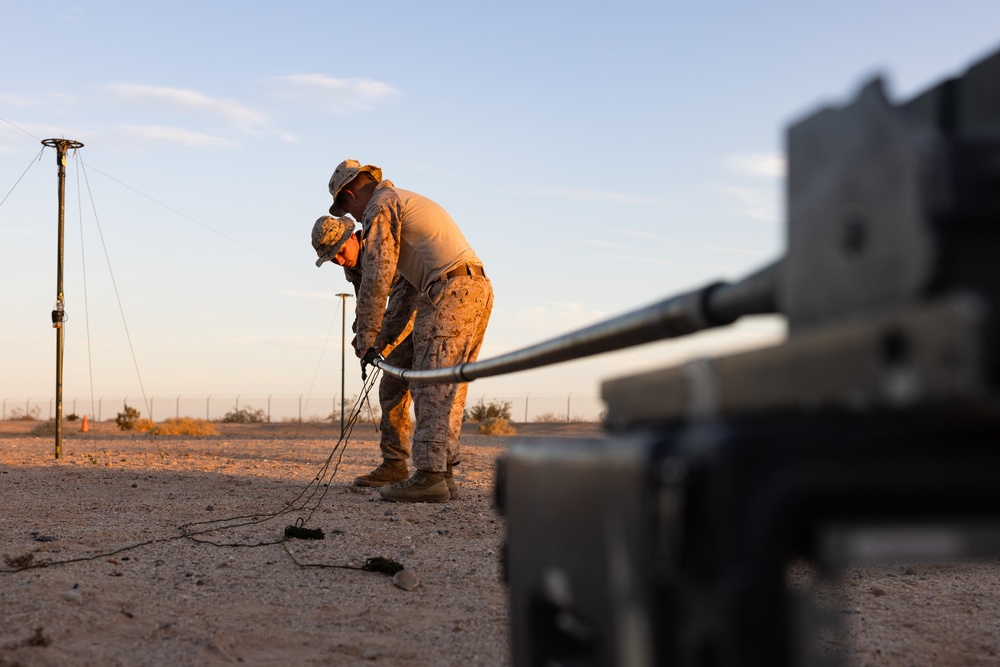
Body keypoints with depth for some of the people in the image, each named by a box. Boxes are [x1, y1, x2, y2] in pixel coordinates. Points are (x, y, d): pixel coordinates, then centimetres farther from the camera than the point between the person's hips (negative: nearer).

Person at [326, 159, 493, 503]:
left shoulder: (380, 207, 1)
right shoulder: (408, 202, 31)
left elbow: (376, 277, -8)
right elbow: (410, 284, 29)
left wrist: (367, 338, 0)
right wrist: (383, 335, 24)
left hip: (450, 290, -10)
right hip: (479, 288, 10)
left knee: (432, 386, -11)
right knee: (447, 387, 11)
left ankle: (430, 476, -15)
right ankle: (444, 469, 11)